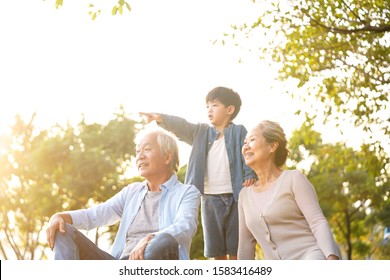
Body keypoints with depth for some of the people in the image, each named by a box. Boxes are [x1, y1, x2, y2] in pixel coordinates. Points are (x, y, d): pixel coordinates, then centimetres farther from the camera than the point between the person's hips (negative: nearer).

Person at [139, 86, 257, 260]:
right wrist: (161, 118, -18)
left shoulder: (239, 132, 5)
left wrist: (250, 176, -19)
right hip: (210, 199, 3)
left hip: (235, 197, -3)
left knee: (236, 249, 0)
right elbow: (181, 126, -1)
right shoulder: (201, 132, 13)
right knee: (216, 251, 8)